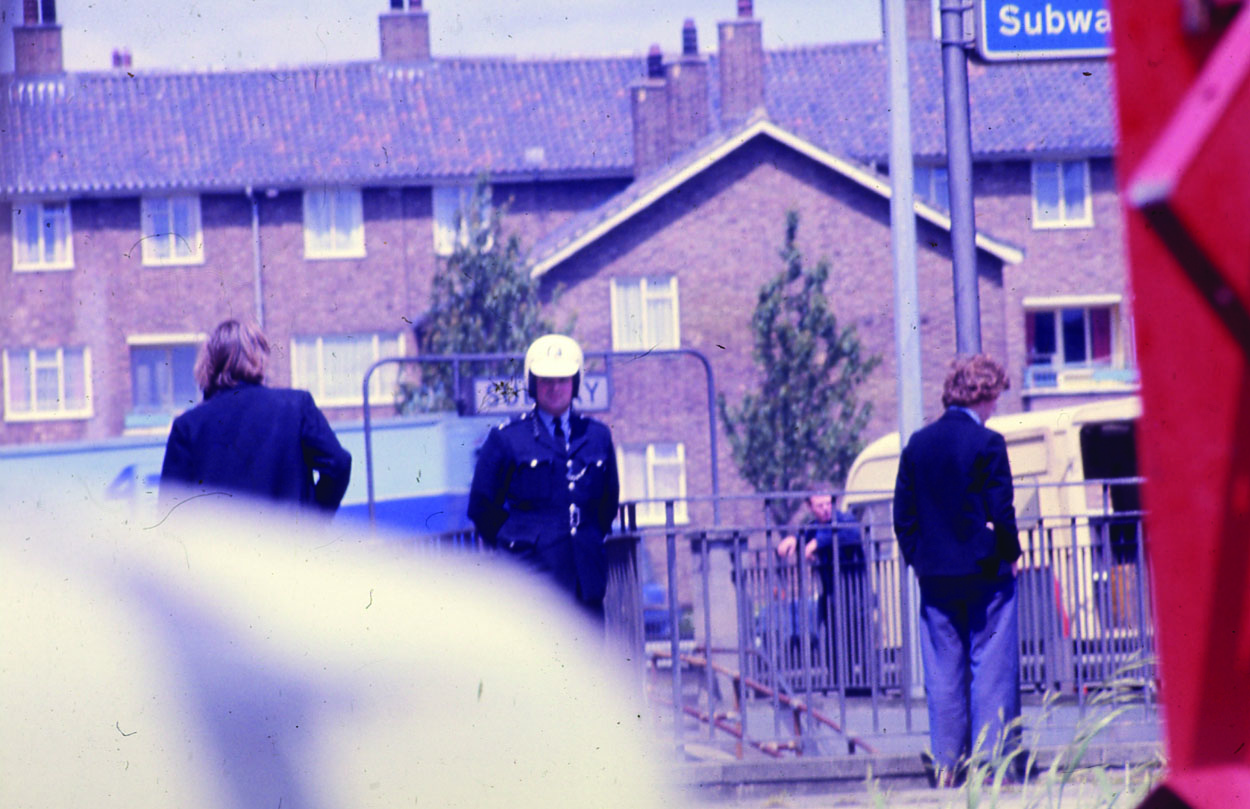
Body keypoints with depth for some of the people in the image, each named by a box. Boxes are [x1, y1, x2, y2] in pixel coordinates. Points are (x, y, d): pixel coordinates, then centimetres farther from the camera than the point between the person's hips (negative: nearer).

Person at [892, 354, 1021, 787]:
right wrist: (1010, 555, 2)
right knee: (993, 668, 0)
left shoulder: (918, 443, 5)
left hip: (935, 574, 5)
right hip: (985, 572, -5)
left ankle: (946, 764, 6)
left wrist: (917, 558, 14)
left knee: (943, 671, 7)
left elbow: (903, 512, 7)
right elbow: (1001, 510, -11)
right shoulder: (987, 443, -10)